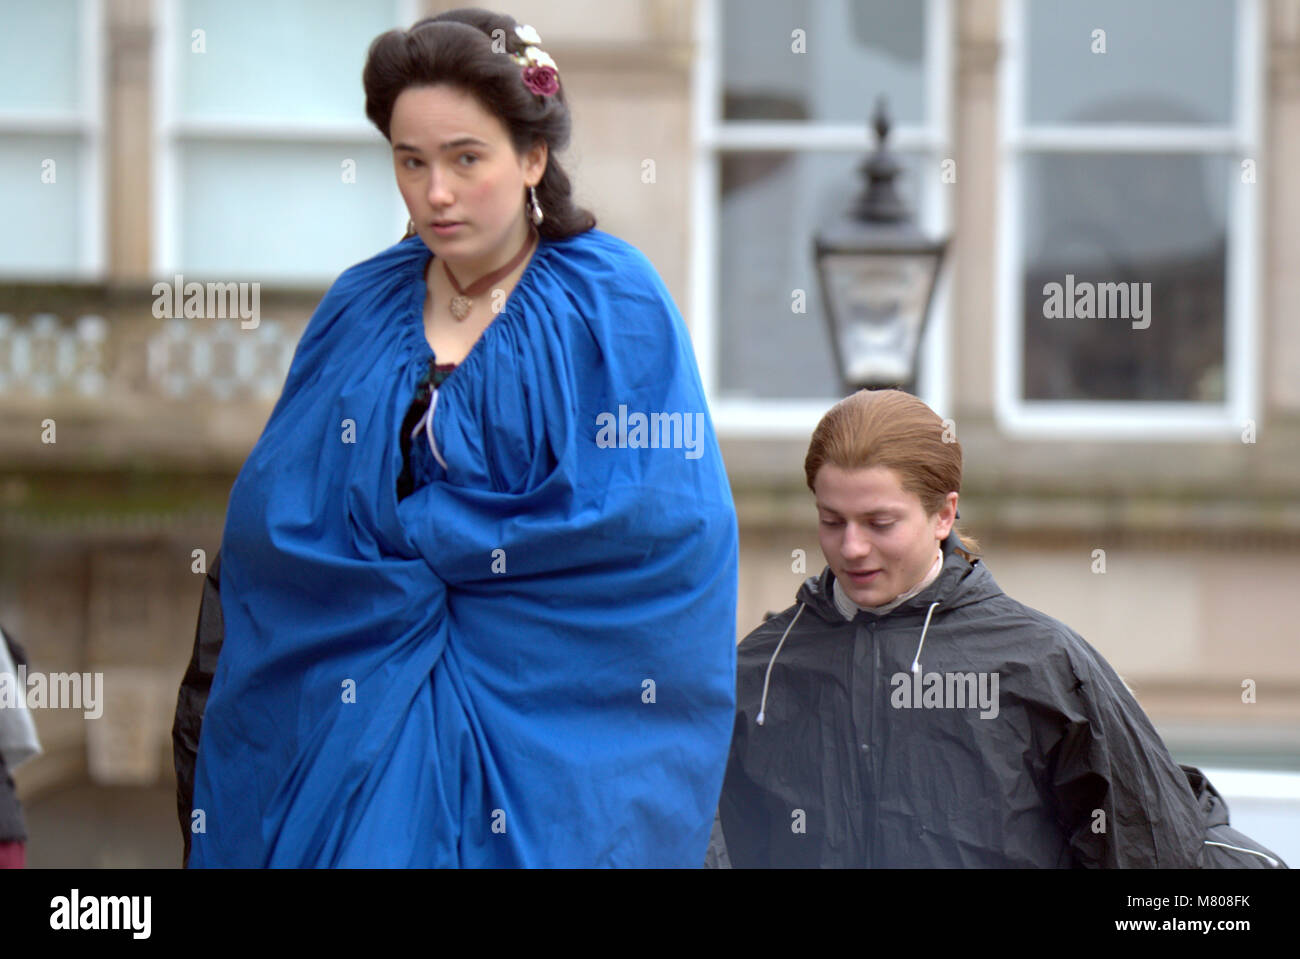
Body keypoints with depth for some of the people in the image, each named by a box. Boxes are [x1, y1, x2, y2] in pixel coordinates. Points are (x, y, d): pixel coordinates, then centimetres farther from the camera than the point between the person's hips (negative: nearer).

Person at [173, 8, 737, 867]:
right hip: (367, 716, 3)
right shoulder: (359, 311, 9)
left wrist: (419, 536, -8)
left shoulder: (614, 303, -3)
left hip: (558, 726, -3)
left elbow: (652, 521, -13)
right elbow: (270, 515, 6)